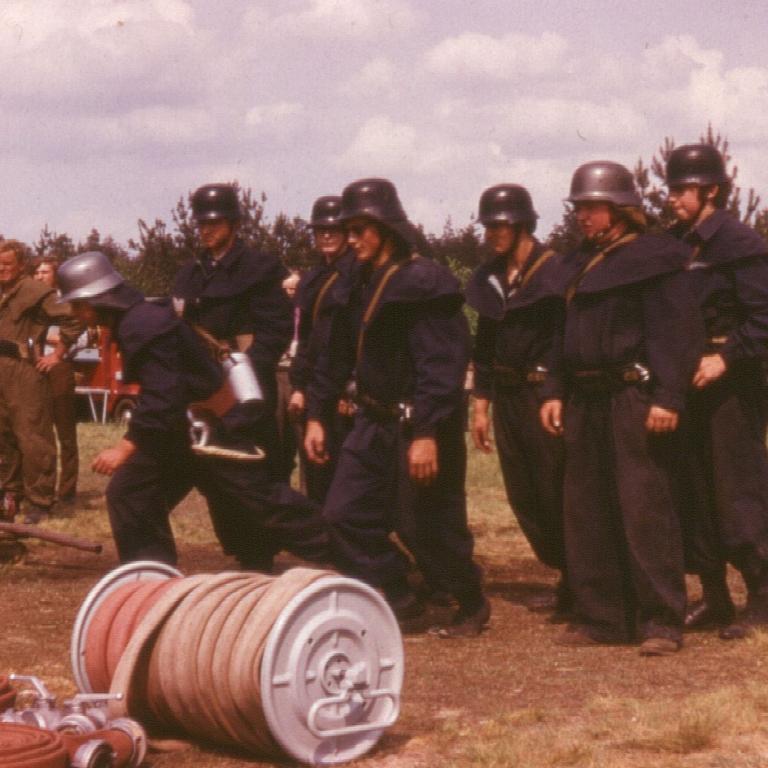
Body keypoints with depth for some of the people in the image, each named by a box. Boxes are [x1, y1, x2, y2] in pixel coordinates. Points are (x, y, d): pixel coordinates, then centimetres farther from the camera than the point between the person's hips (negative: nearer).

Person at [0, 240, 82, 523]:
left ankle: (39, 502, 1)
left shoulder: (35, 291, -11)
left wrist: (57, 355, -12)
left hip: (25, 372, -8)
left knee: (32, 439, -4)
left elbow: (72, 320, -17)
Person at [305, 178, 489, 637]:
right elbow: (337, 357, 16)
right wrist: (316, 415, 11)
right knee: (345, 514, 2)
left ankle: (472, 605, 23)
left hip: (422, 426, -8)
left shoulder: (425, 284, -16)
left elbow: (442, 365, -22)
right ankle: (396, 599, 14)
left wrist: (426, 433, -26)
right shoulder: (361, 288, 11)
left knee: (435, 525, 2)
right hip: (375, 423, 8)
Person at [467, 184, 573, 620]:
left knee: (555, 495, -5)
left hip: (545, 393, -7)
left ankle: (576, 589, 6)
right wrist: (481, 403, 14)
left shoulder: (555, 272, -10)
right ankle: (568, 579, 22)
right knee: (523, 497, 10)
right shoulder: (490, 278, 12)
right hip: (507, 397, 8)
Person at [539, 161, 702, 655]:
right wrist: (554, 391, 12)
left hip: (636, 400, -8)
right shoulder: (584, 263, 18)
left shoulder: (653, 258, -6)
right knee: (586, 512, 9)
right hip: (586, 402, 8)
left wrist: (668, 397, -21)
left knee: (646, 511, -8)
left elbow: (679, 332, -13)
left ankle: (662, 622, -2)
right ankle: (600, 618, 18)